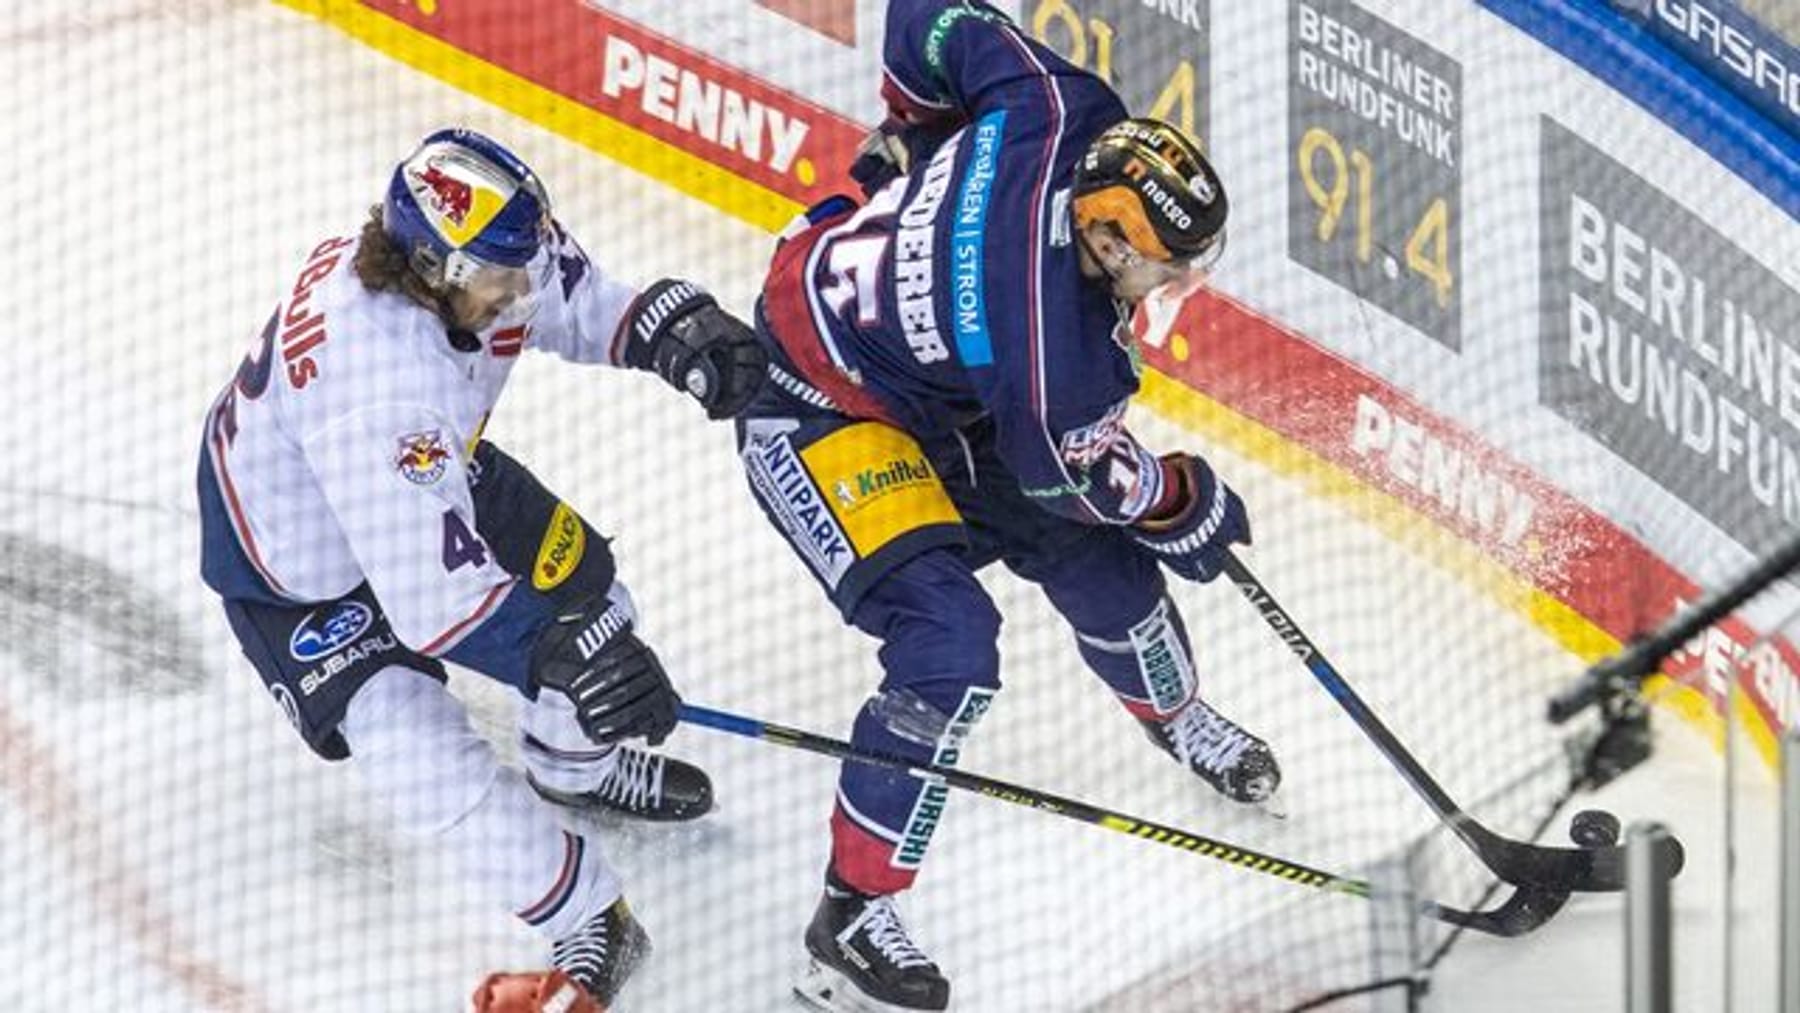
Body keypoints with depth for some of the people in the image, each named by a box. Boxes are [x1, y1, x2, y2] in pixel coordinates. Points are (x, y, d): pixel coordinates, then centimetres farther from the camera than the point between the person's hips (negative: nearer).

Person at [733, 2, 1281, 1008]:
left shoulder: (1067, 114, -22)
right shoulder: (1051, 337, -37)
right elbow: (1070, 467, -17)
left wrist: (914, 133, 12)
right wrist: (1189, 505, 1)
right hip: (819, 411, -9)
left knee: (1094, 556, 16)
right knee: (949, 642, -21)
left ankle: (1175, 712, 47)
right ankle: (854, 918, -9)